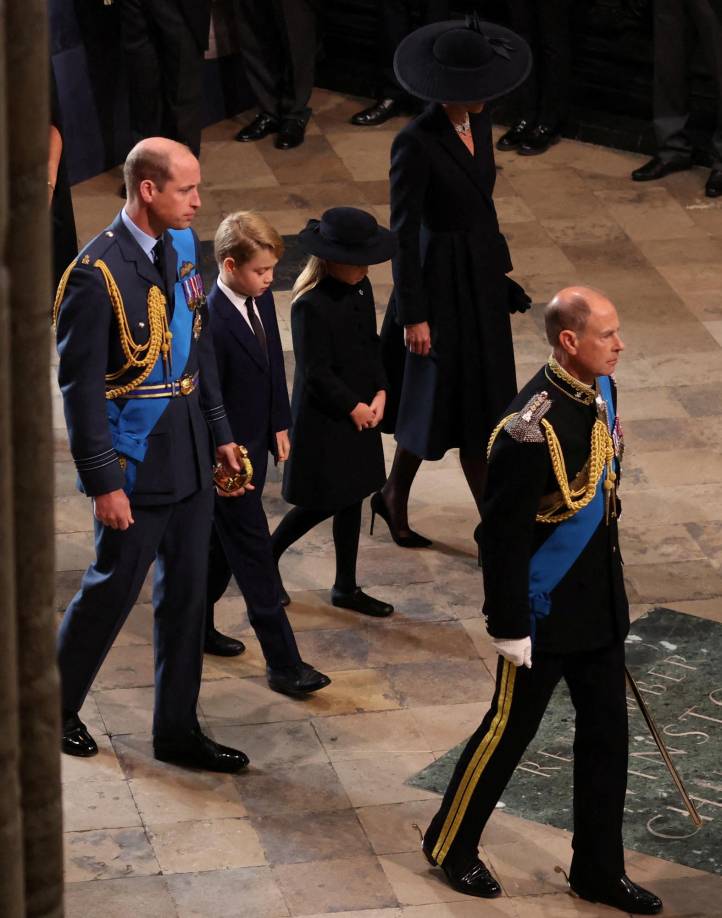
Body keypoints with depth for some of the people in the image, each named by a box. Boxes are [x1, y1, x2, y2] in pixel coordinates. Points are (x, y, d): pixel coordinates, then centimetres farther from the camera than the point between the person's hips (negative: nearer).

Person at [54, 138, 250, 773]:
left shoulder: (183, 245, 3)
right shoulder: (99, 274, -21)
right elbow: (80, 387, -19)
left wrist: (220, 433, 14)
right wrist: (103, 483, -18)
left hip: (190, 453, 8)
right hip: (136, 461, -8)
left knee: (186, 591, 14)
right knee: (114, 588, 7)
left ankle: (177, 731, 25)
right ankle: (56, 707, 30)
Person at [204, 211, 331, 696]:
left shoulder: (261, 300, 0)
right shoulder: (212, 324, -27)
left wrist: (280, 426, 12)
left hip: (256, 445, 8)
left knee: (224, 543, 22)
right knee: (255, 556, -2)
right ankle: (283, 663, 4)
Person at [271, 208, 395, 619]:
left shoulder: (361, 289, 1)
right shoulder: (312, 306, -24)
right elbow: (316, 373, -20)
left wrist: (380, 393, -2)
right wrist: (353, 407, -14)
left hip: (360, 412, 8)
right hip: (323, 419, -8)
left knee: (351, 497, 15)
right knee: (322, 503, 1)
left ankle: (346, 587, 26)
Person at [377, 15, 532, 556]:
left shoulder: (479, 122, 0)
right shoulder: (415, 143, -24)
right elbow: (403, 233, -19)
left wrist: (499, 273, 19)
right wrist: (413, 316, -16)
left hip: (482, 278, 8)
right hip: (440, 284, -8)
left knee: (477, 405, 15)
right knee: (435, 403, 5)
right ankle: (395, 498, 26)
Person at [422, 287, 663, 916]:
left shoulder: (601, 391, -1)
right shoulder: (532, 428, -28)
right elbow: (504, 536, -22)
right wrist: (509, 626, -18)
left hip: (601, 601, 8)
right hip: (546, 610, -8)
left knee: (607, 733, 14)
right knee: (511, 728, 9)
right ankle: (451, 845, 30)